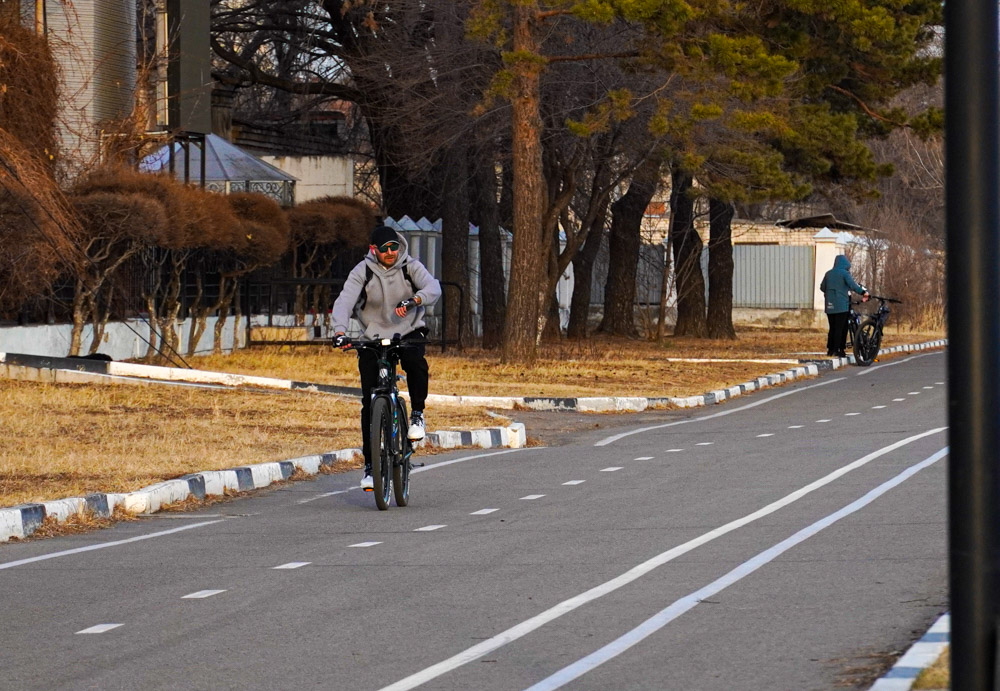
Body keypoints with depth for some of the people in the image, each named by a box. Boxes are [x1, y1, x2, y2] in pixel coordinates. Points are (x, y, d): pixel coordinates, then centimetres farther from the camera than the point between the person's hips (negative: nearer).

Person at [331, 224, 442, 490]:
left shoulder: (410, 267, -6)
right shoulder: (362, 272, -8)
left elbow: (433, 288, -21)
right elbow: (344, 301, -19)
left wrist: (413, 300, -42)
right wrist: (340, 330, -38)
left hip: (408, 333, 0)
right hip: (373, 337, 0)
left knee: (416, 363, -35)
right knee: (370, 403, -6)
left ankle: (417, 414, -9)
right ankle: (370, 464, 3)